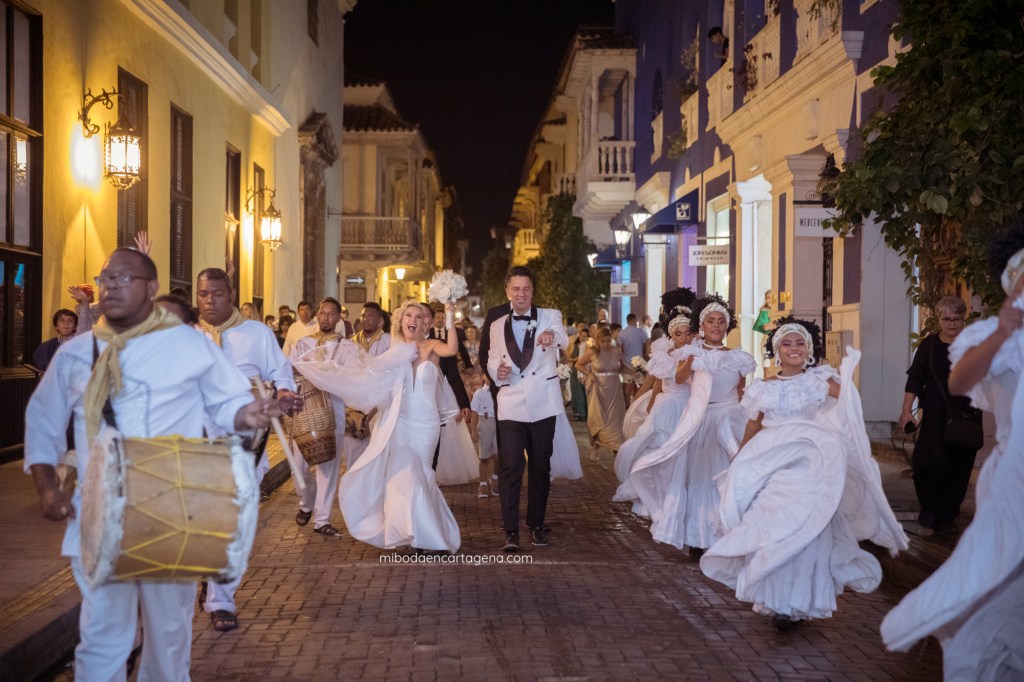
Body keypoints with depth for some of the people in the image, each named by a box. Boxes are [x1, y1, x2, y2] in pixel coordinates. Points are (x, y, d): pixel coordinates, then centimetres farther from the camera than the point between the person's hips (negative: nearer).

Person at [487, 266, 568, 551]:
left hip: (543, 405, 0)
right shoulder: (497, 326, 10)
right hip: (511, 406, 1)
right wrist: (497, 371, -10)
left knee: (541, 467, 9)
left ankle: (536, 525, 23)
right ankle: (510, 530, -1)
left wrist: (552, 335, -45)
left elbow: (563, 338, -21)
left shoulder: (550, 317, 1)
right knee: (511, 468, -7)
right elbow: (492, 361, 15)